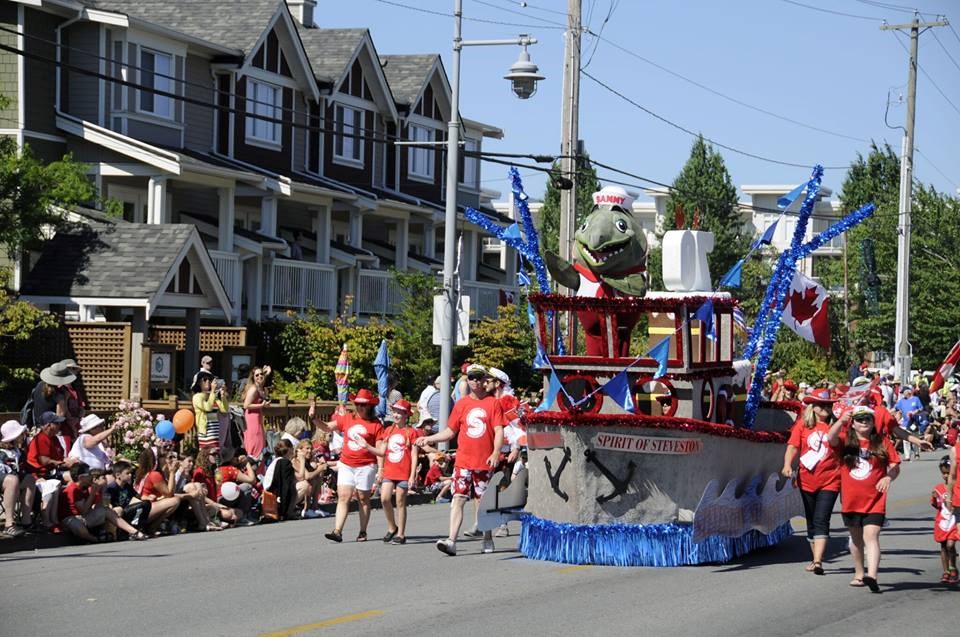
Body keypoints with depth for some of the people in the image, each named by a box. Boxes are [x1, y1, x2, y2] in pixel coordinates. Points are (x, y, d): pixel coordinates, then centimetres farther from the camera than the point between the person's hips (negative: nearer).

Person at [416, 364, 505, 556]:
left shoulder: (493, 403, 2)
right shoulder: (461, 404, 9)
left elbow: (499, 431, -4)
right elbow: (450, 431, 15)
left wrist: (496, 453, -18)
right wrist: (429, 439, 4)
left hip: (484, 462, -1)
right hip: (463, 461, 1)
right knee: (458, 499, -9)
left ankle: (487, 540, 23)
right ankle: (451, 540, -17)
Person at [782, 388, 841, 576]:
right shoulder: (803, 424, 3)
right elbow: (793, 446, -1)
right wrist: (787, 465, -18)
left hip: (830, 481, -3)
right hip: (807, 480, 3)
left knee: (821, 520, -14)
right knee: (811, 521, 14)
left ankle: (818, 561, -20)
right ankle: (816, 558, 27)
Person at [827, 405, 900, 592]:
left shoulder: (882, 442, 2)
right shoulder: (846, 440, 3)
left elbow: (895, 466, 5)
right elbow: (831, 438, -18)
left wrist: (889, 477, -17)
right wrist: (841, 421, -36)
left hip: (874, 501, -3)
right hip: (850, 500, 3)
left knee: (871, 537, -17)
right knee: (856, 538, 18)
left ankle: (871, 576, -30)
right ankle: (859, 574, 34)